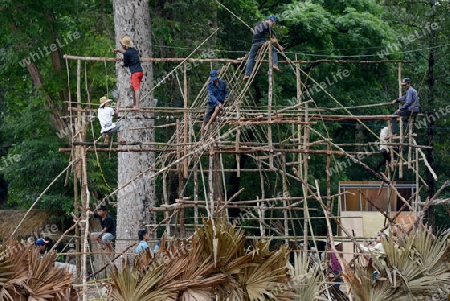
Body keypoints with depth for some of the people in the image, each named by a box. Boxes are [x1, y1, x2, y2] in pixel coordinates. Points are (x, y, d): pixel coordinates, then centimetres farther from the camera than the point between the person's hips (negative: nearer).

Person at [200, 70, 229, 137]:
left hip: (220, 102, 0)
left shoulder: (223, 83, -1)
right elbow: (211, 95, -21)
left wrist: (226, 96, -14)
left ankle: (208, 125, -29)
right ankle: (201, 137, 9)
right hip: (212, 103, 0)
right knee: (205, 121, -3)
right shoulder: (210, 85, -8)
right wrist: (218, 103, -36)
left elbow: (226, 92, 11)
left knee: (217, 109, -38)